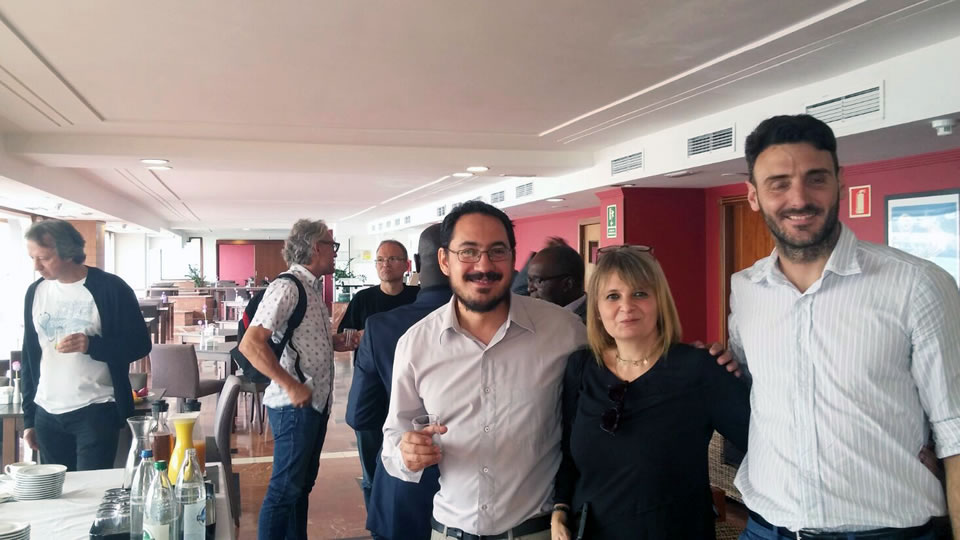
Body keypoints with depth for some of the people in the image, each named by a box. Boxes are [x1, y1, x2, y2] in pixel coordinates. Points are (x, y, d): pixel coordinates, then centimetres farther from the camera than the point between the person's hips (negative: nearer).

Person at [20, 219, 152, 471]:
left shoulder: (110, 288, -8)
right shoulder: (35, 292, 8)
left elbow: (140, 344, -7)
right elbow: (30, 356, 14)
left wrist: (92, 345, -24)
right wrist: (29, 416, 12)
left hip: (95, 411, -5)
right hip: (46, 414, 5)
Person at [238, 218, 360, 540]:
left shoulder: (311, 288, 12)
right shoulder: (286, 287, -17)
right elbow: (250, 344, -25)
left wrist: (336, 344, 8)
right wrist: (291, 386, -25)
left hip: (317, 402, 9)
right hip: (295, 405, -9)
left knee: (303, 482, 18)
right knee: (285, 487, 0)